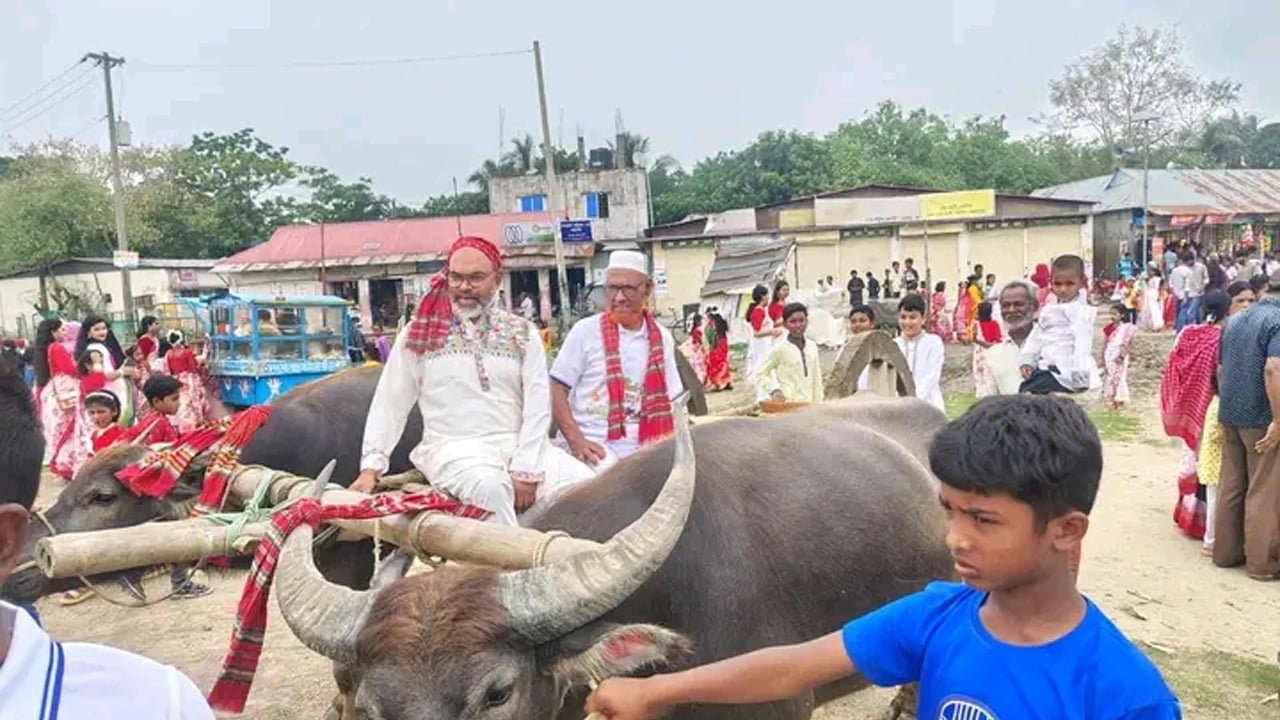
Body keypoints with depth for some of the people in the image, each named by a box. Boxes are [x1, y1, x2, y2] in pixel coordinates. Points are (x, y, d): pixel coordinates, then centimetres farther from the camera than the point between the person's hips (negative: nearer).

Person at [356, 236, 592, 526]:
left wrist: (526, 471, -10)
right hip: (454, 448, -2)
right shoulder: (419, 333, 7)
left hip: (518, 445, 2)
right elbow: (389, 404, 8)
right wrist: (370, 468, 1)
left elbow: (538, 407, 1)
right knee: (490, 486, -36)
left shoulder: (522, 333, 9)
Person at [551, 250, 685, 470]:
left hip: (638, 449, 5)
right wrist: (575, 439, -15)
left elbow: (670, 402, 14)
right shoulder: (586, 331, -4)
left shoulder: (662, 338, 8)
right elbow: (557, 389, -4)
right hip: (592, 446, -4)